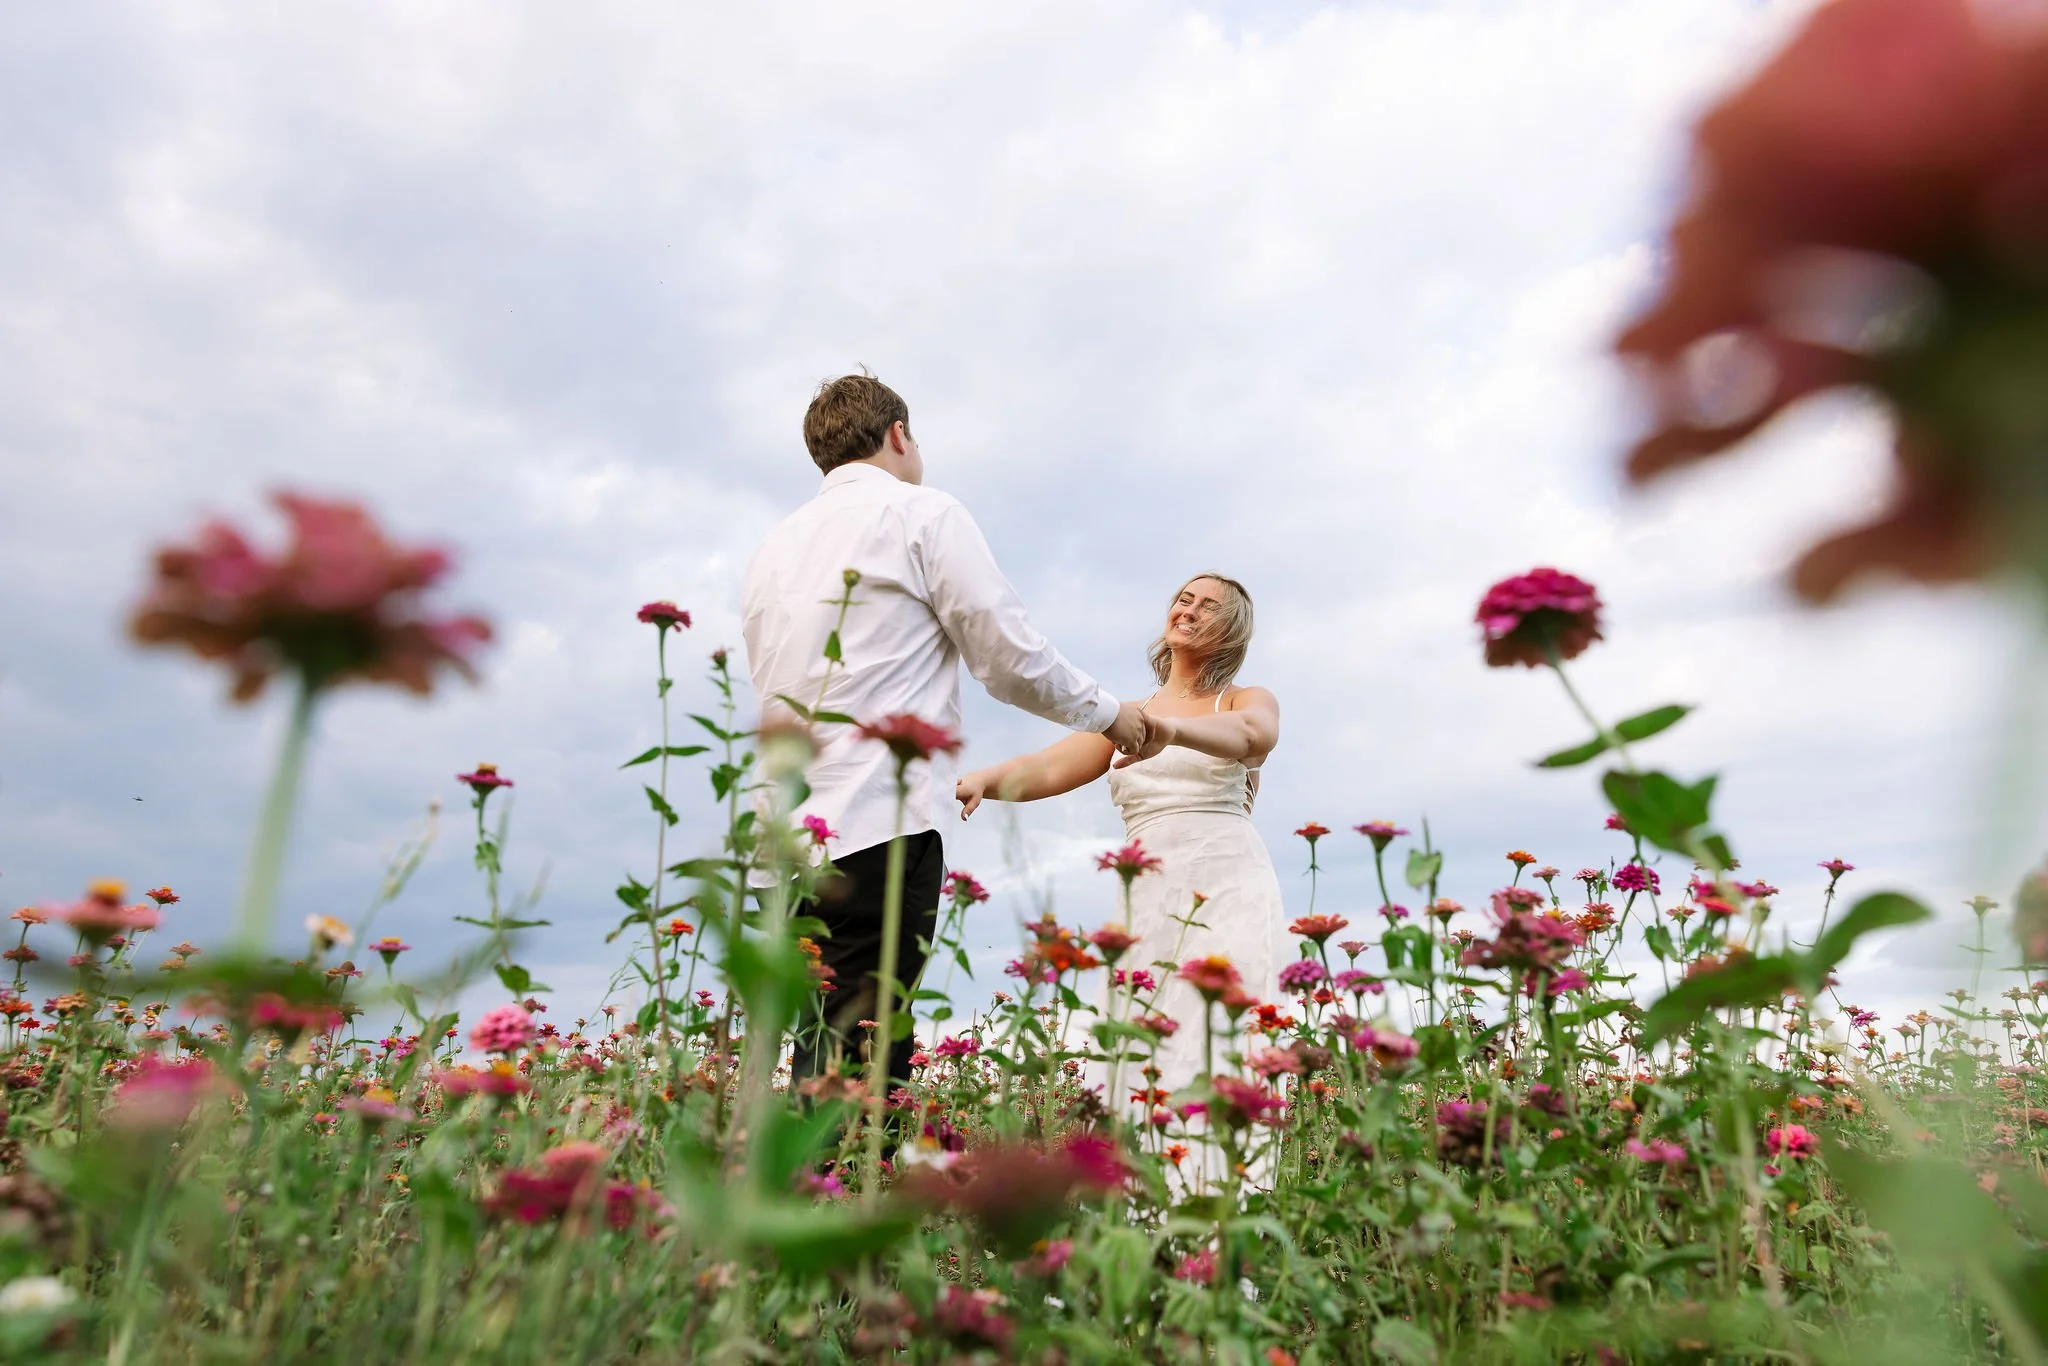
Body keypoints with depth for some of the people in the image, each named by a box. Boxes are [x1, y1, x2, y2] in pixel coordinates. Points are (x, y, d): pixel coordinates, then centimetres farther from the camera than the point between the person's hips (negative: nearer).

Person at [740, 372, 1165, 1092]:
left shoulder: (774, 546, 21)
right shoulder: (923, 513, 1)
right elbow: (1013, 661, -2)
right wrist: (1111, 714, 14)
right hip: (878, 830, -7)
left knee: (823, 1053, 10)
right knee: (856, 1060, -8)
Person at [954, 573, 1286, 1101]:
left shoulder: (1249, 701, 11)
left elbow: (1253, 736, -14)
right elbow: (1048, 767, 6)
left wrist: (1174, 728, -35)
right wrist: (984, 778, -16)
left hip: (1227, 885, -3)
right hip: (1148, 895, 3)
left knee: (1216, 1055, -14)